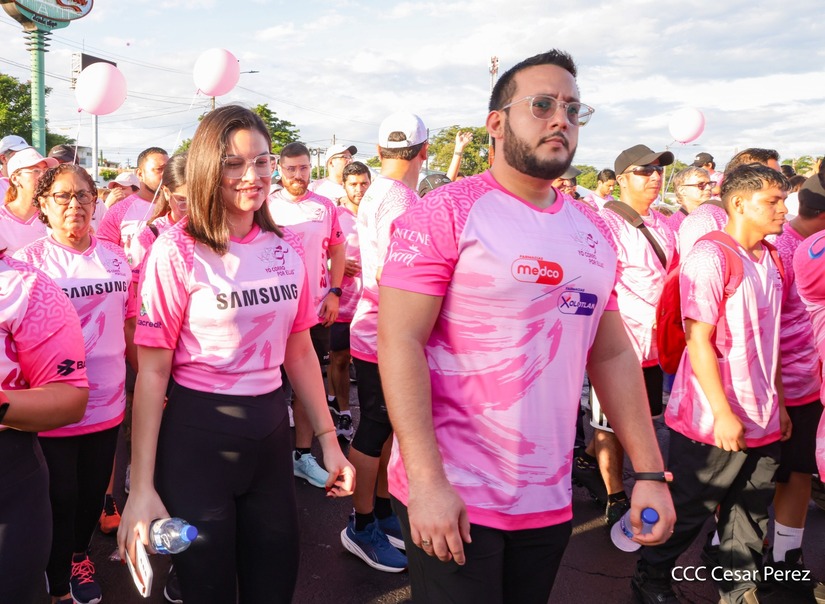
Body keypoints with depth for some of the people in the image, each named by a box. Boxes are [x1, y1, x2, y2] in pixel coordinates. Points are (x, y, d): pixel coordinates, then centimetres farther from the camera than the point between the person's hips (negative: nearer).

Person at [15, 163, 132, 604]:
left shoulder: (116, 257, 4)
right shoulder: (27, 262, -8)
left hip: (107, 403, 4)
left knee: (93, 491, 18)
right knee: (60, 498, 10)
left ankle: (79, 554, 45)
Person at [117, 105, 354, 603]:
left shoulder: (288, 248, 3)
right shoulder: (178, 250, -11)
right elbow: (153, 370, -11)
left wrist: (328, 439, 9)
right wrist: (142, 487, -13)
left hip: (270, 426, 5)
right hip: (195, 432, -4)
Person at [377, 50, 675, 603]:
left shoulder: (594, 231, 7)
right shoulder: (446, 212, -11)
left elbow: (613, 354, 11)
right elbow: (398, 340, -17)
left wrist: (650, 472, 8)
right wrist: (426, 481, -21)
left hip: (550, 501, 6)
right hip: (451, 497, -6)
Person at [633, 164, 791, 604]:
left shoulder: (770, 260, 10)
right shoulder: (710, 255, -14)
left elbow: (770, 340, 16)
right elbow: (698, 339, -18)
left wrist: (778, 402, 14)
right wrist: (723, 413, -19)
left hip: (762, 420, 7)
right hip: (714, 421, -7)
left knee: (751, 514, 15)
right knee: (688, 511, 7)